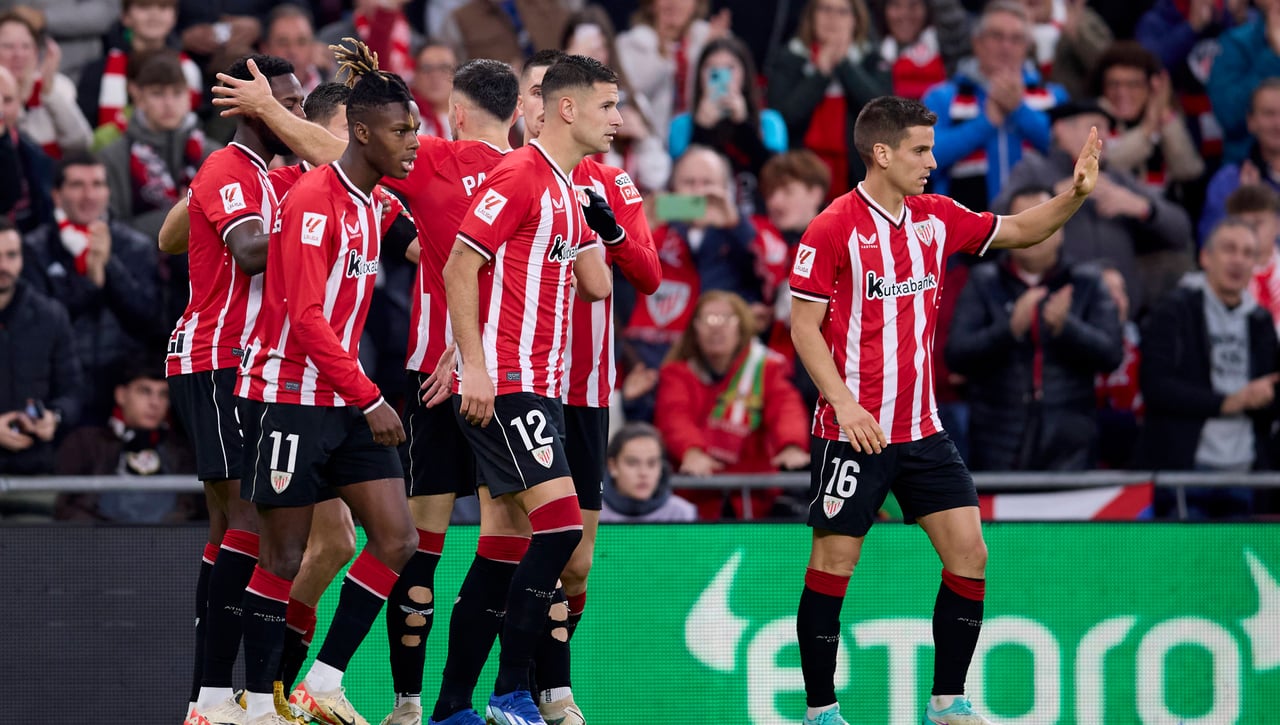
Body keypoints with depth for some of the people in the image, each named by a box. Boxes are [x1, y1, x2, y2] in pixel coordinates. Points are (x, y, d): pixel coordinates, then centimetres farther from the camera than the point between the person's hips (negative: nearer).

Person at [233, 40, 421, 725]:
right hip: (289, 398, -8)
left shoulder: (374, 204, 10)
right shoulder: (313, 200, -16)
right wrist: (370, 398, -21)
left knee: (397, 540, -2)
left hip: (346, 402, 8)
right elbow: (305, 316, -21)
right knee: (284, 554, -2)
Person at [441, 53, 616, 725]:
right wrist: (474, 366, -19)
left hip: (539, 386, 10)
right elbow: (459, 266, -15)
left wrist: (599, 217, 8)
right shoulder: (520, 175, -11)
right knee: (560, 524, -15)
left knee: (505, 544, 7)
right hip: (503, 385, -10)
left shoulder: (568, 191, 17)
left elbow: (597, 285, 18)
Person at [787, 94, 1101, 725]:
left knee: (969, 554, -1)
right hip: (854, 431, -6)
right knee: (833, 565, -2)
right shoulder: (834, 229, -11)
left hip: (921, 430, 6)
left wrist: (1075, 193, 1)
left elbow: (1019, 231, 18)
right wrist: (845, 405, -20)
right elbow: (804, 326, -10)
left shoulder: (935, 218, 7)